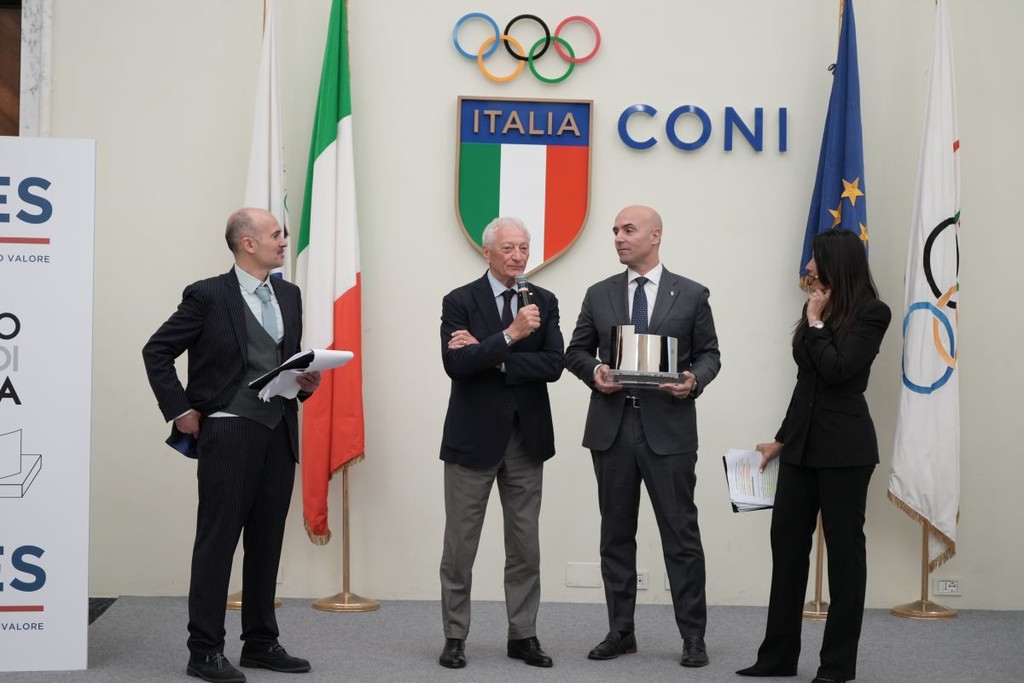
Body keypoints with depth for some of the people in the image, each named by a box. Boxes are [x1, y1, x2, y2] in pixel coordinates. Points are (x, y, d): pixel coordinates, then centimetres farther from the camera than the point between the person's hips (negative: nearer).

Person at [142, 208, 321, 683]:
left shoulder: (289, 295, 12)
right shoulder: (208, 295, -6)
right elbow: (157, 351, -4)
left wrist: (306, 382, 0)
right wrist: (180, 411, -8)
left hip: (280, 434, 6)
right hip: (228, 432, -6)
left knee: (267, 543, 11)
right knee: (217, 541, -2)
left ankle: (260, 643, 21)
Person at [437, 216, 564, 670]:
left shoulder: (544, 302, 5)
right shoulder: (459, 302, -3)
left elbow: (554, 365, -7)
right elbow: (455, 364, -17)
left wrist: (489, 356, -14)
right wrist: (509, 335, -25)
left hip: (526, 437, 3)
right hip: (473, 437, -3)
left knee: (525, 545, 8)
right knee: (460, 545, 4)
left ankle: (523, 635, 19)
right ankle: (455, 637, 15)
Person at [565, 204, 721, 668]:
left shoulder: (691, 295, 2)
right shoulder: (599, 295, 9)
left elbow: (709, 354, 5)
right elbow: (576, 351, 13)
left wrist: (694, 381, -15)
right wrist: (593, 372, -8)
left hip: (669, 429, -3)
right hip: (611, 428, 3)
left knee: (681, 534, -1)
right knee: (616, 534, 9)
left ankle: (693, 636, 9)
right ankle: (620, 632, 19)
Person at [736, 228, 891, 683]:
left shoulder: (871, 313, -7)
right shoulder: (821, 310, 13)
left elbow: (837, 370, -18)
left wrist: (815, 322, -8)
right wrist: (781, 440, 20)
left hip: (843, 448, -7)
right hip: (802, 442, 7)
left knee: (844, 547, 2)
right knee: (786, 543, 6)